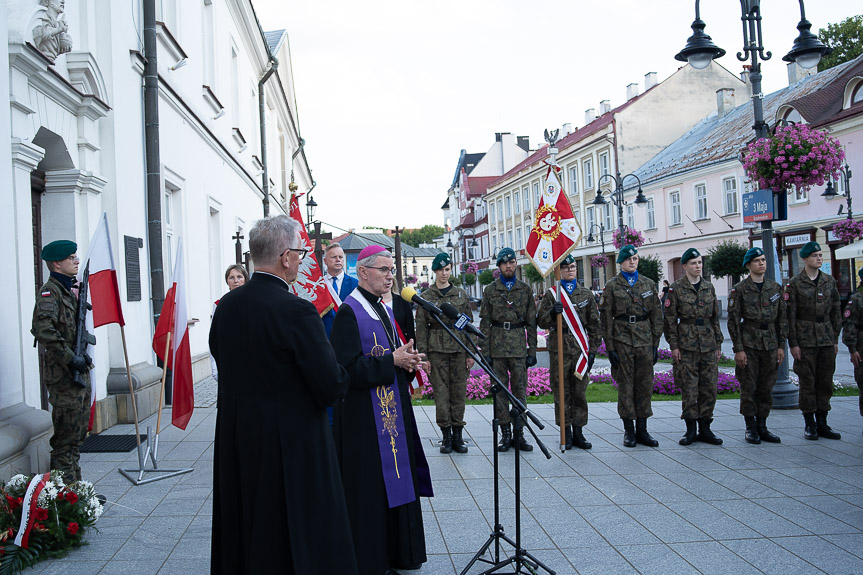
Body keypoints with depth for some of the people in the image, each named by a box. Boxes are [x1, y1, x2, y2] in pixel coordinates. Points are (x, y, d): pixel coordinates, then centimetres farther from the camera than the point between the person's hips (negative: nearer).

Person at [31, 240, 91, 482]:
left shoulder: (69, 291, 16)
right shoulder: (50, 291, -12)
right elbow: (42, 329, -27)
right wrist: (70, 358, -25)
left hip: (79, 374, 9)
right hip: (63, 376, -9)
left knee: (78, 435, 14)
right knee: (67, 437, -4)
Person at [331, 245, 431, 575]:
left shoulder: (385, 311, 14)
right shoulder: (349, 312, -13)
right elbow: (348, 368, -21)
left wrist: (409, 361, 0)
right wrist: (392, 361, -20)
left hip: (394, 411, 9)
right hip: (364, 417, -9)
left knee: (397, 483, 14)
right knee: (370, 492, -1)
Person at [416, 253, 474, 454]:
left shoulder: (461, 294, 9)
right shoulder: (426, 297, 4)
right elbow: (421, 327, 3)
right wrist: (423, 356, -4)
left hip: (459, 349, 1)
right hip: (437, 350, -1)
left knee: (459, 392, 3)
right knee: (441, 392, -1)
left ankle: (458, 435, 12)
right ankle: (446, 435, 7)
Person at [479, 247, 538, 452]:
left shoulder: (525, 289, 7)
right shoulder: (490, 290, 4)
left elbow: (531, 322, 8)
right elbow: (484, 322, 4)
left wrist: (532, 350, 2)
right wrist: (485, 351, -3)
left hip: (519, 348, 1)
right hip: (497, 347, 0)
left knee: (520, 389, 3)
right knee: (500, 390, 3)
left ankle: (519, 433, 11)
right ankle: (505, 433, 11)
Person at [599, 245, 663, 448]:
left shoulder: (649, 284, 9)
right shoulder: (612, 286, 1)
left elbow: (656, 316, 11)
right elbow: (606, 318, -1)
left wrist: (655, 344, 5)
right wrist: (610, 347, -6)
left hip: (645, 342, 3)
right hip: (622, 342, -3)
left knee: (645, 385, 5)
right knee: (625, 385, 1)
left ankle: (642, 429, 15)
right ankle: (629, 431, 11)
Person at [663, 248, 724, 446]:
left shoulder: (709, 287, 11)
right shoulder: (676, 288, -2)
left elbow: (715, 317, 15)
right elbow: (670, 319, -3)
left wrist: (718, 343, 11)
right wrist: (674, 346, -8)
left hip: (708, 346, 4)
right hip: (686, 345, -4)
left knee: (709, 387, 4)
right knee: (689, 388, -1)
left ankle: (705, 428, 14)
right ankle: (691, 429, 9)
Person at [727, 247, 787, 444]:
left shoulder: (775, 288, 9)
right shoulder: (739, 290, -3)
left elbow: (782, 318, 11)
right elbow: (733, 321, -5)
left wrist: (781, 345, 5)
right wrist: (738, 349, -10)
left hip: (770, 345, 4)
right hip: (749, 345, -4)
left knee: (766, 388, 8)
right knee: (749, 388, 0)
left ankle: (762, 427, 17)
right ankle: (750, 428, 10)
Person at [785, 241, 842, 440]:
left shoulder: (829, 281, 9)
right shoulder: (794, 283, -4)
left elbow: (835, 311, 13)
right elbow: (789, 316, -5)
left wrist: (835, 339, 9)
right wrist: (793, 343, -9)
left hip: (827, 340, 4)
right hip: (805, 340, -4)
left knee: (825, 382, 6)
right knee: (807, 382, -1)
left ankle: (822, 423, 16)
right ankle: (809, 424, 9)